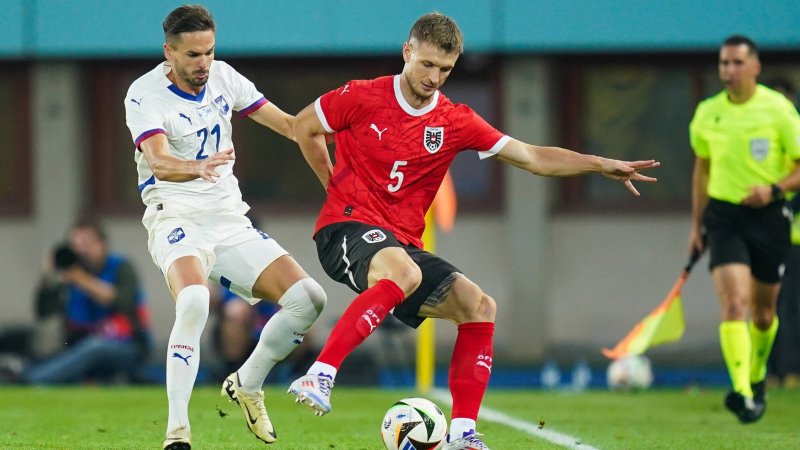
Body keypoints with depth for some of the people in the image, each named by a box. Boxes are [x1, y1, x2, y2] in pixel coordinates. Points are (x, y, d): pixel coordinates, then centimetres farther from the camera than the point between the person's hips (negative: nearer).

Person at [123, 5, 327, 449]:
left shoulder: (222, 77, 5)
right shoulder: (145, 94, -12)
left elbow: (287, 124, 11)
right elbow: (159, 163, -29)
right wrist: (198, 167, -50)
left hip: (229, 220, 6)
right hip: (176, 217, -6)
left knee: (308, 299, -5)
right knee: (194, 301, -35)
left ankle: (246, 385, 18)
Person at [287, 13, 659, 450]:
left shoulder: (455, 122, 6)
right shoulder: (362, 98, -5)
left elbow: (532, 157, 7)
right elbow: (303, 127, 10)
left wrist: (600, 164, -2)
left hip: (404, 243, 6)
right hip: (347, 228, -6)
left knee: (478, 306, -10)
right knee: (403, 271, -38)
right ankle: (319, 376, -42)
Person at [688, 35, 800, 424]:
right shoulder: (707, 114, 4)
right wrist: (697, 224, 18)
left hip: (768, 216, -1)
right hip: (724, 216, 1)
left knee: (762, 312, 12)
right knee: (734, 303, -18)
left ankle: (757, 379, 39)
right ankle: (742, 393, -28)